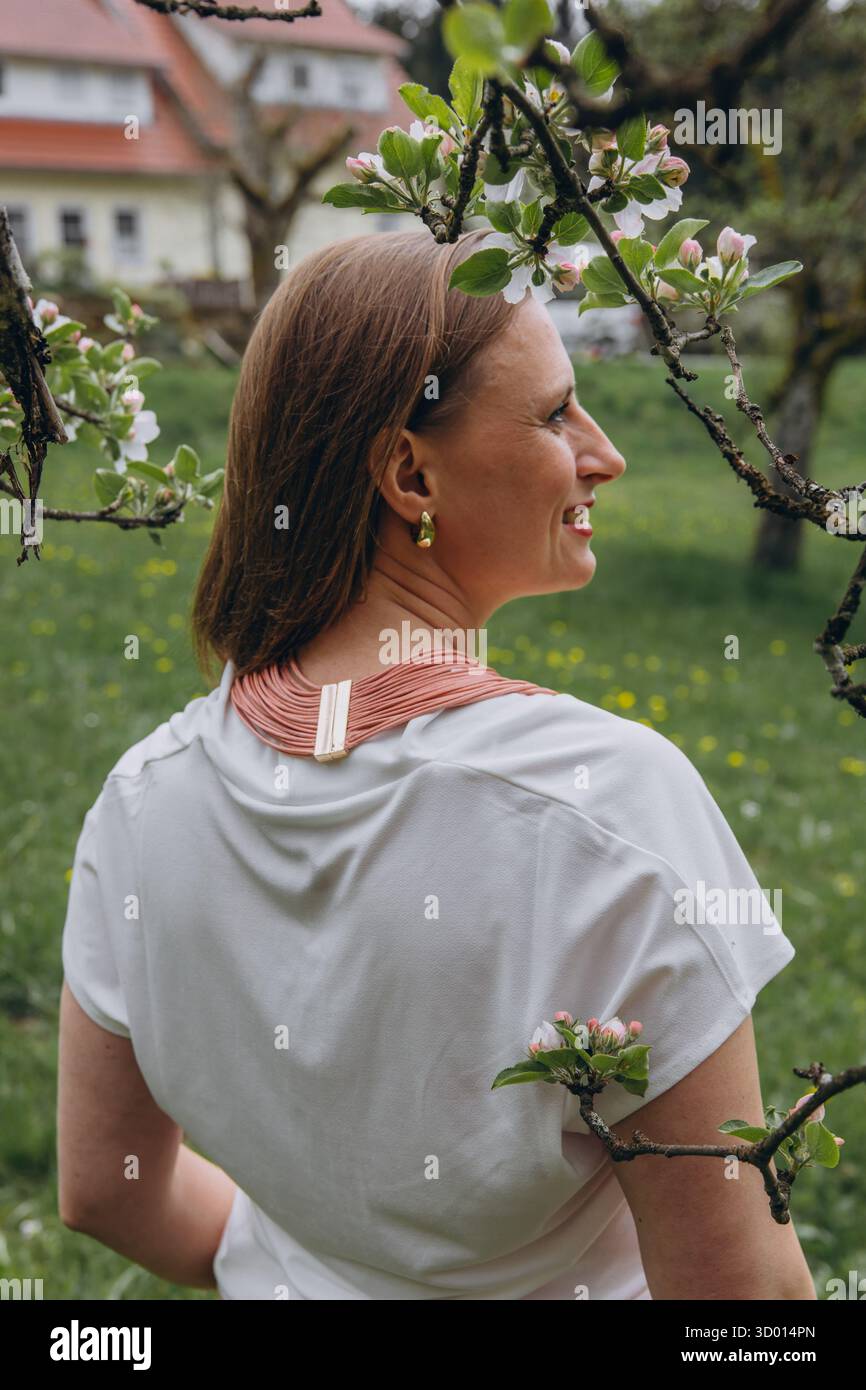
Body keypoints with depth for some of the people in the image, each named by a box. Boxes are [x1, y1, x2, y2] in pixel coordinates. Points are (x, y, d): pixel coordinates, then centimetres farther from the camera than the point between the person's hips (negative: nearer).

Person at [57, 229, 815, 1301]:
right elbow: (734, 1282, -24)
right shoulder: (612, 801, -30)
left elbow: (106, 1189, -2)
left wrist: (293, 1265, 12)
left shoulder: (149, 793, -15)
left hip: (286, 1287, 4)